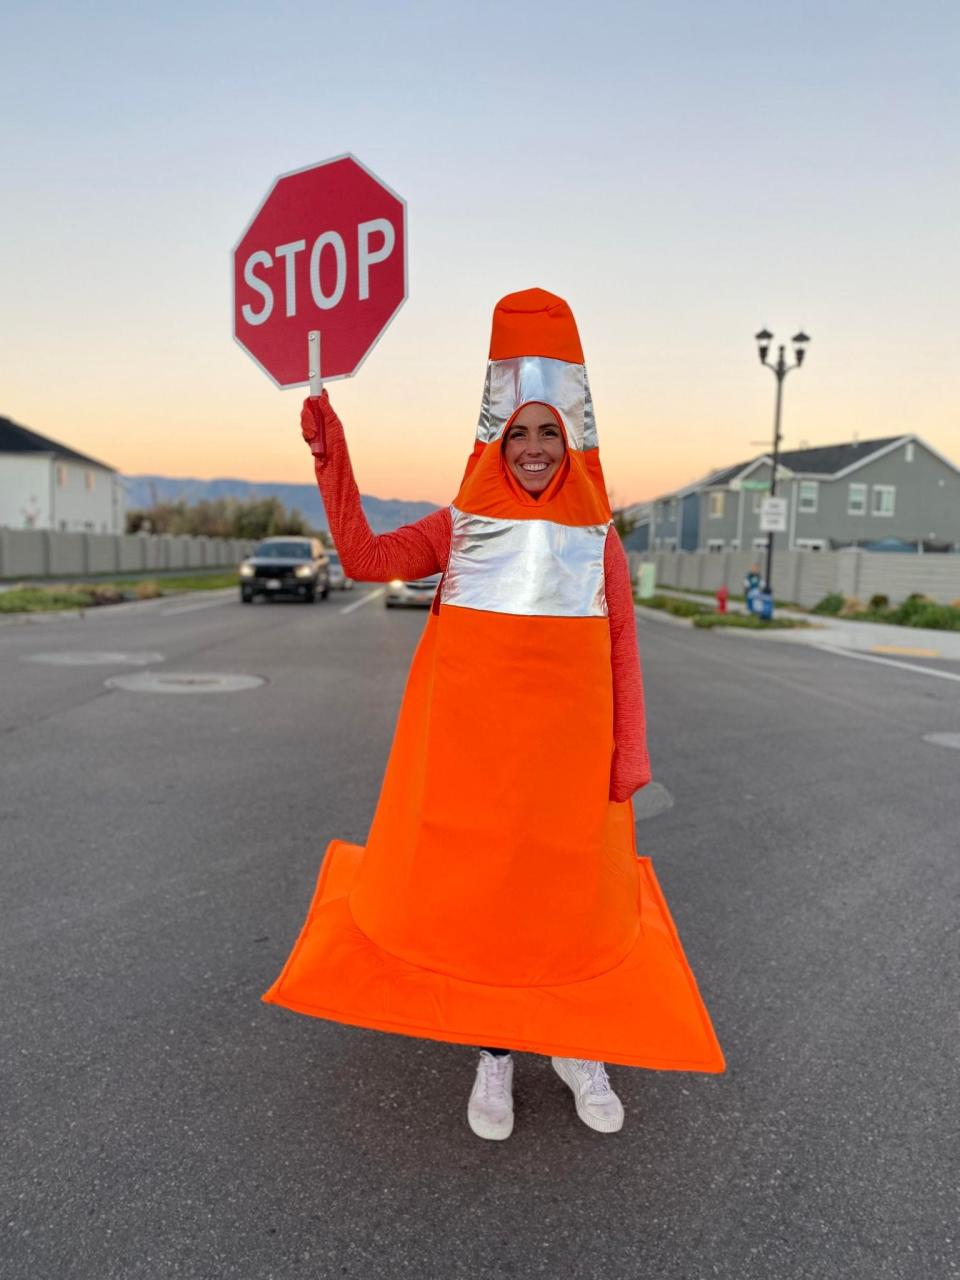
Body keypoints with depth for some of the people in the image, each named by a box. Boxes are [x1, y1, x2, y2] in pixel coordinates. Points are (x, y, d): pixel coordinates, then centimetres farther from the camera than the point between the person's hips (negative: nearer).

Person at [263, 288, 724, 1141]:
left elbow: (623, 657, 3)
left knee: (571, 891, 10)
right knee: (479, 886, 8)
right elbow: (365, 558, -6)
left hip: (568, 744, 0)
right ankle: (495, 1056, 28)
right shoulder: (461, 525, 2)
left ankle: (579, 1049, 34)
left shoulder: (600, 540, 2)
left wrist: (628, 763, -1)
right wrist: (332, 462, -15)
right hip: (473, 742, 0)